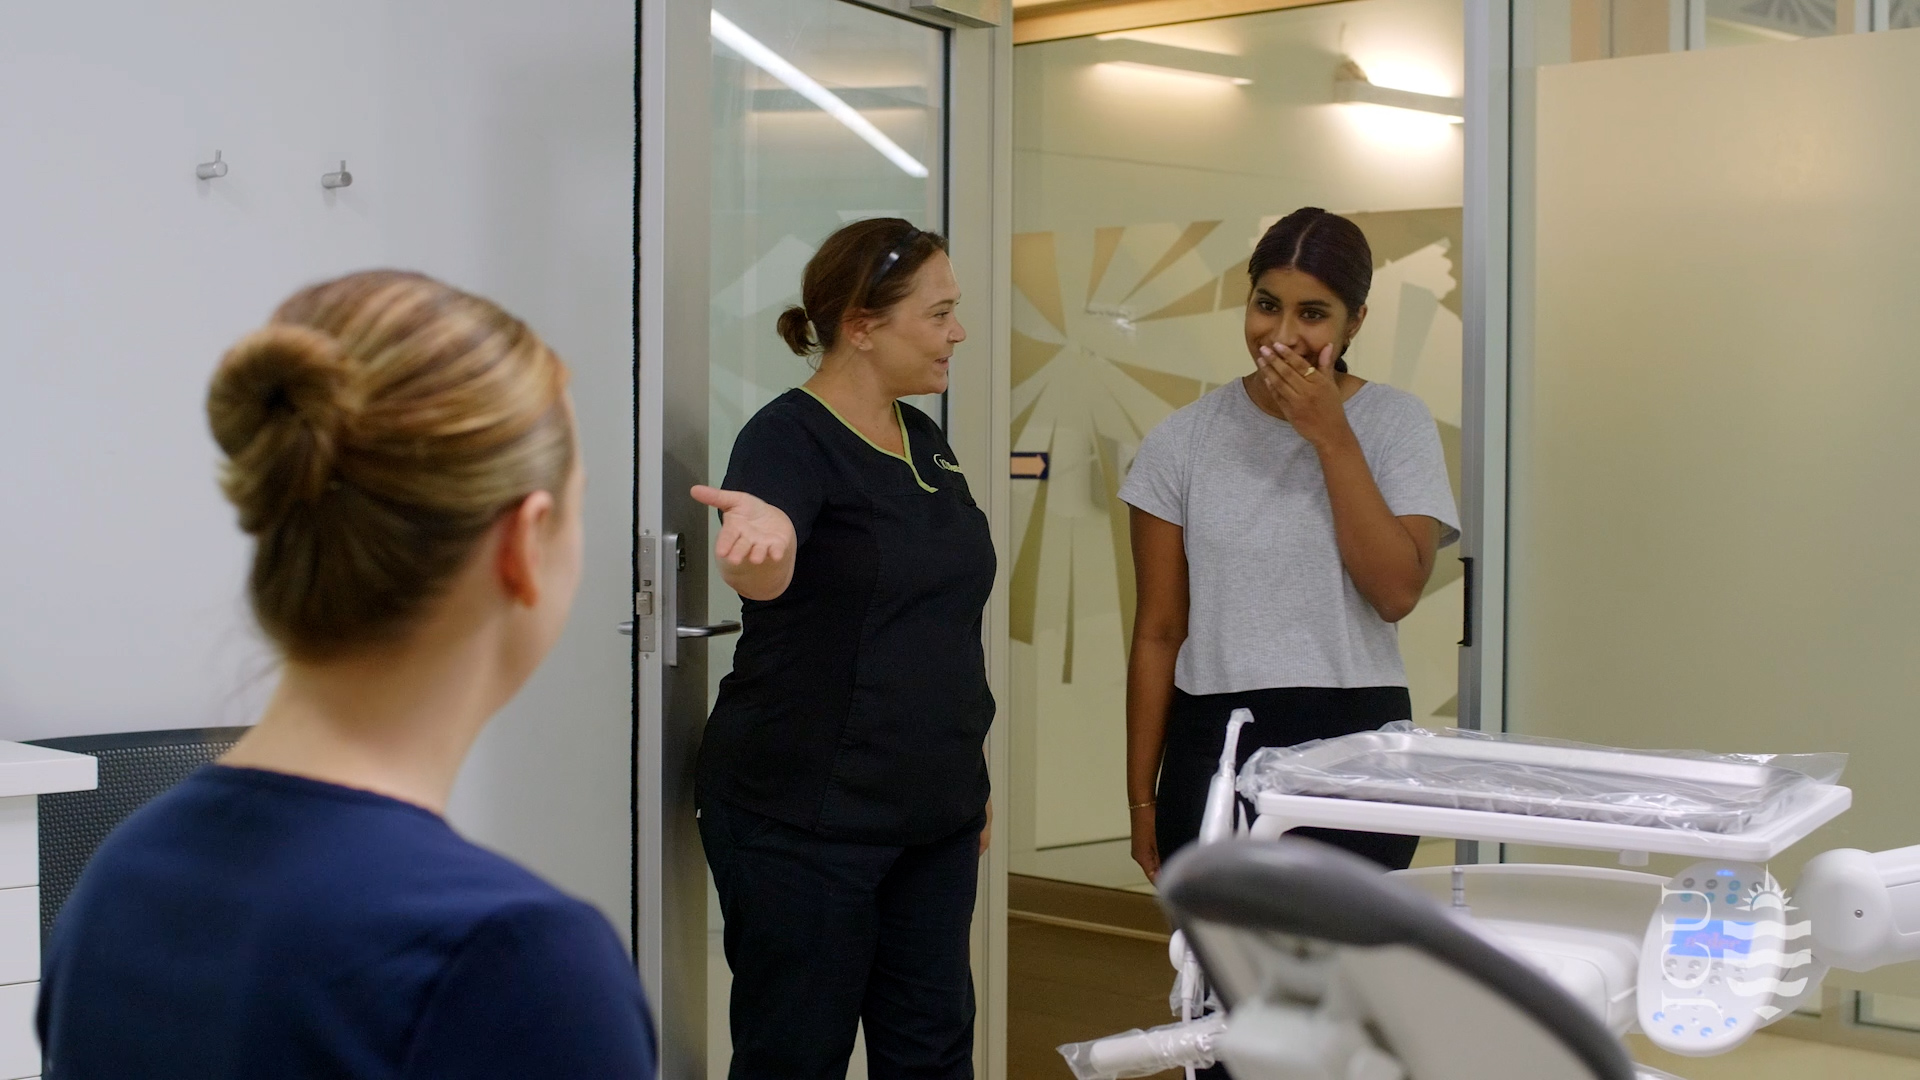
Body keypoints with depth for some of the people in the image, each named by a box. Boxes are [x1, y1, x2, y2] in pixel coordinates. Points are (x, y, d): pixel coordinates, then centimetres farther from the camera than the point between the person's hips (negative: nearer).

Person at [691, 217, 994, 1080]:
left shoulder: (928, 443, 10)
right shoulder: (790, 437, -13)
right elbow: (766, 579, -34)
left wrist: (971, 782, 20)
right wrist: (763, 529, -57)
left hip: (934, 814, 7)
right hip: (807, 820, -7)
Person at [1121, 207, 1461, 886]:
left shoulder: (1396, 424, 1)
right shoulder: (1186, 441, 4)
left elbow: (1397, 591, -11)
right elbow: (1158, 633, 6)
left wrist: (1332, 439, -13)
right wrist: (1142, 798, 5)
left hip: (1356, 743, -1)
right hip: (1214, 744, 1)